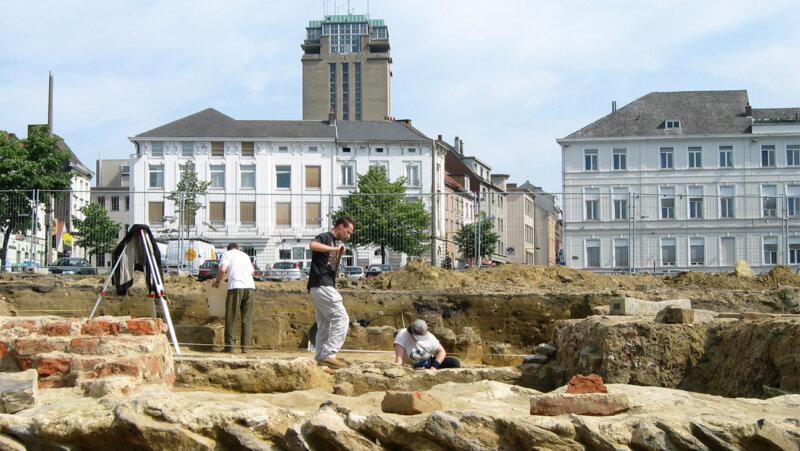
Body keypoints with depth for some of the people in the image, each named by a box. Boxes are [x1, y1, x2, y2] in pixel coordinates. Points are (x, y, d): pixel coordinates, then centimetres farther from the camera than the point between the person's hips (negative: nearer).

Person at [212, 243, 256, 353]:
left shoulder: (227, 254, 11)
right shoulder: (245, 255, 26)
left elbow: (222, 270, -5)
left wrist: (217, 282, 9)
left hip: (236, 287, -4)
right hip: (250, 287, 4)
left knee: (231, 319, 3)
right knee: (247, 319, 6)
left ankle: (229, 346, 1)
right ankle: (245, 346, 1)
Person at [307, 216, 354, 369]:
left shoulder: (332, 242, 24)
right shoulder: (324, 237, -5)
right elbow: (312, 245, -29)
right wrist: (335, 249, -27)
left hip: (325, 286, 10)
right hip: (322, 286, -10)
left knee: (324, 324, 11)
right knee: (341, 318, -12)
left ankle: (322, 359, 14)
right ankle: (328, 355, -16)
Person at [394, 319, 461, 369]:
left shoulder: (429, 337, -15)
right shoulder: (402, 334, -23)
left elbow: (442, 351, -9)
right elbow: (399, 356, -30)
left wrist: (434, 366, -24)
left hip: (429, 362, 3)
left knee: (455, 363, -15)